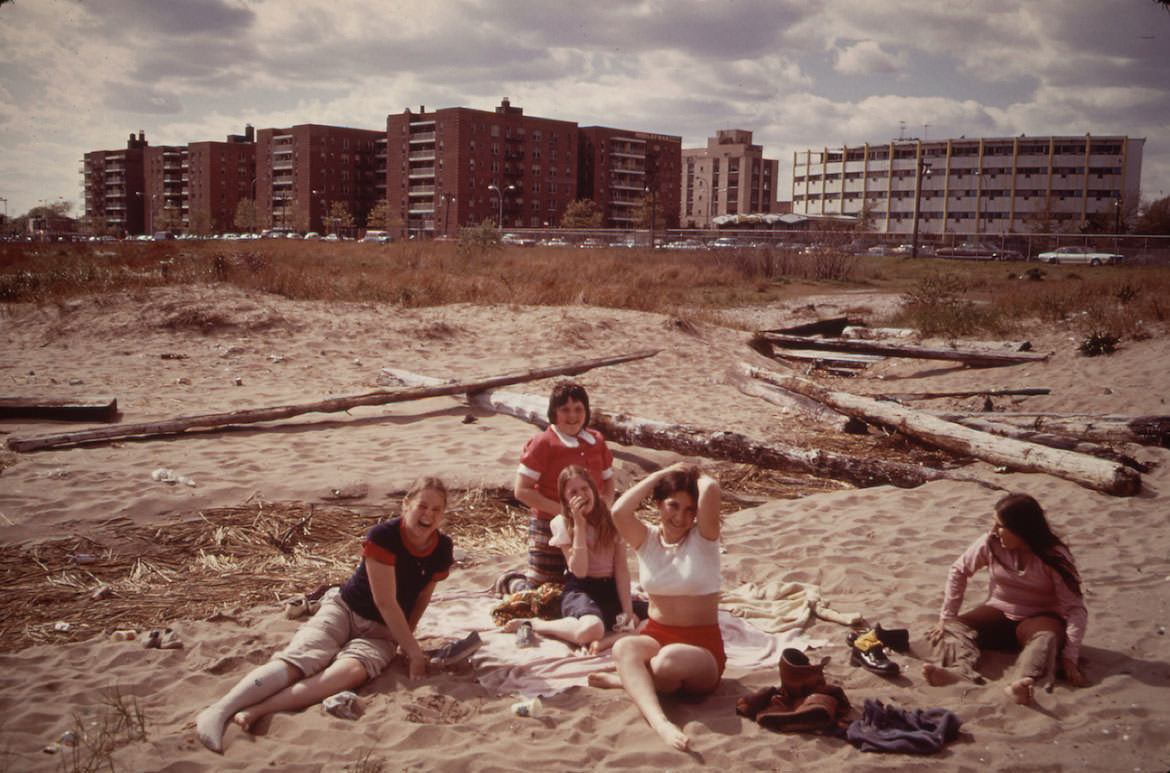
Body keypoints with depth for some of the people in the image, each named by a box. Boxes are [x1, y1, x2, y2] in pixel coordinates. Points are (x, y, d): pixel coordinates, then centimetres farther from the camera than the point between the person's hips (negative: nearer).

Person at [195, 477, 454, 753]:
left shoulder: (442, 549, -1)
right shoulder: (383, 536, -16)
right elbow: (385, 602, -17)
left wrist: (405, 639, 8)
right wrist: (413, 650, -15)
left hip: (381, 633, 2)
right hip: (343, 609, -2)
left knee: (351, 670, -32)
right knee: (298, 660, -30)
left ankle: (256, 711, -44)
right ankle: (219, 711, -43)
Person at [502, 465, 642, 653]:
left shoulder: (611, 519, 6)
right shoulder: (562, 524, -3)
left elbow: (621, 568, 0)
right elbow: (579, 571, -14)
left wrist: (627, 610, -12)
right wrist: (579, 524, -16)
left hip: (611, 590, 3)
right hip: (580, 590, -3)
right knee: (590, 629, -38)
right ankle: (533, 624, -12)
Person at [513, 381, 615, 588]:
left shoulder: (596, 441, 7)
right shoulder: (543, 443, -10)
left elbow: (608, 479, 19)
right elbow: (522, 491, -14)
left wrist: (605, 502, -4)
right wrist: (562, 510, -20)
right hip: (549, 527, -5)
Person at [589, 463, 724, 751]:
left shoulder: (703, 537, -2)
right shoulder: (647, 540, 5)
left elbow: (711, 489, -23)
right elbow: (620, 512, -17)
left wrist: (696, 475, 1)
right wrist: (661, 475, -7)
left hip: (702, 645, -2)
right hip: (656, 636, 3)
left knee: (668, 660, -38)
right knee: (623, 647, -34)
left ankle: (628, 679, -8)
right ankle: (660, 722, -47)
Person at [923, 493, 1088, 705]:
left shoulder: (1054, 557, -17)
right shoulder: (991, 544, -9)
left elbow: (1075, 608, -20)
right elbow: (959, 571, 5)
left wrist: (1070, 658, -30)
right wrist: (946, 616, 1)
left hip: (1039, 617, -3)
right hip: (999, 612, 3)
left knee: (1047, 637, -38)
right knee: (953, 627, -24)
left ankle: (1021, 682, -66)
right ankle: (960, 668, -56)